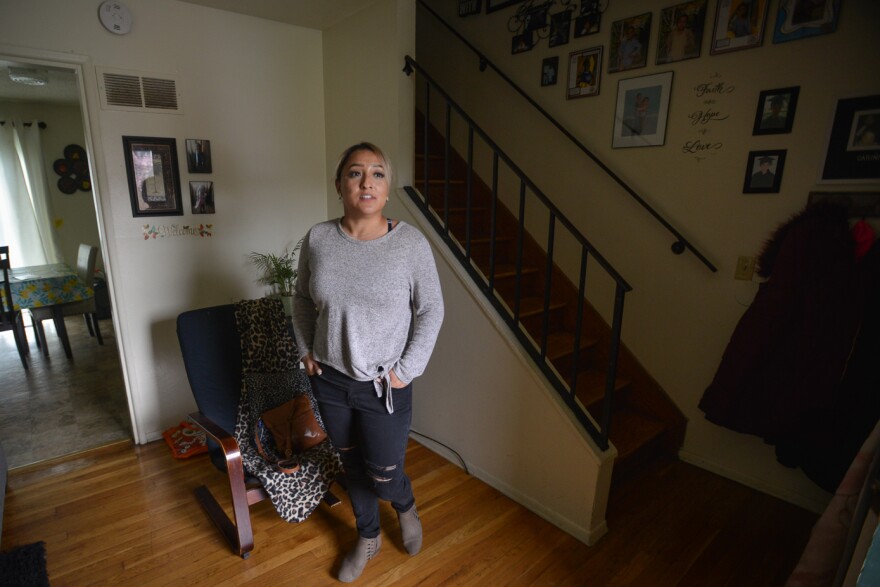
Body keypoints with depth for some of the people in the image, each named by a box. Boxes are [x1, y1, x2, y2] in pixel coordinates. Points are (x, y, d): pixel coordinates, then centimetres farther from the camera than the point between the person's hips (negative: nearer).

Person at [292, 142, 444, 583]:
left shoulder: (411, 243, -14)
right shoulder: (318, 238, -5)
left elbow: (431, 310, -7)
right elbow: (302, 298, 10)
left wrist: (407, 369, -10)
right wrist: (306, 350, 5)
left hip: (384, 386, -3)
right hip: (329, 380, 3)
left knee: (383, 478, 8)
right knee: (352, 464, 21)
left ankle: (406, 505, 47)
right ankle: (367, 538, 48)